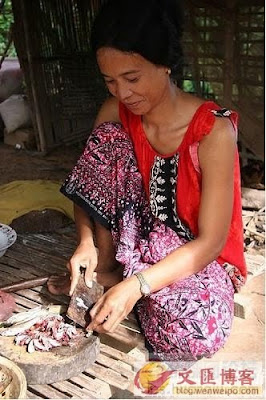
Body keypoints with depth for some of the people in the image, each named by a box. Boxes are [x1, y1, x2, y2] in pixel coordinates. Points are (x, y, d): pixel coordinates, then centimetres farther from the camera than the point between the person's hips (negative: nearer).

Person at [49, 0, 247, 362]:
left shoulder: (213, 130, -24)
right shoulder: (115, 114, -9)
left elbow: (210, 242, -24)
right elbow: (86, 189, 0)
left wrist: (136, 286, -34)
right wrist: (87, 241, -20)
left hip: (198, 257, -2)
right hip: (141, 241, 3)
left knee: (197, 334, -35)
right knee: (108, 138, -19)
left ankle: (116, 278, -5)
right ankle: (105, 266, -8)